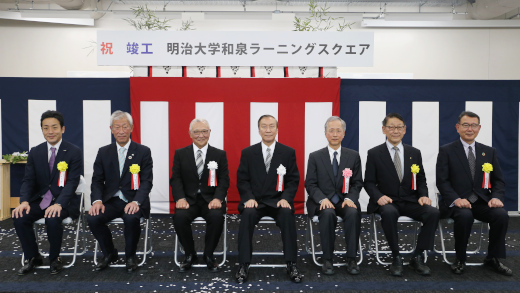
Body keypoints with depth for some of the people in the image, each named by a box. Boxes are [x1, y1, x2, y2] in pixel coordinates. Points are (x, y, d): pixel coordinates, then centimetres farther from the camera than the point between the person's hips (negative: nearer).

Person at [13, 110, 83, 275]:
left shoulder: (74, 152, -5)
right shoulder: (35, 152, 9)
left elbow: (72, 182, -13)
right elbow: (28, 180, 4)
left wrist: (59, 204, -29)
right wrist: (24, 201, -16)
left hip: (64, 201, -4)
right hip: (40, 200, 5)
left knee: (52, 218, -33)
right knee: (19, 217, -21)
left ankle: (55, 258, -5)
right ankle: (32, 258, 3)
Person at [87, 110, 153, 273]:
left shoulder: (143, 151, 2)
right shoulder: (103, 152, 11)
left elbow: (146, 181, -5)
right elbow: (97, 180, 6)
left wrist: (136, 201, -23)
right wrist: (97, 201, -14)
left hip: (133, 200, -3)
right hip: (110, 200, 3)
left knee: (132, 217, -34)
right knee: (92, 217, -24)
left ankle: (130, 256, -4)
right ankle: (109, 253, 5)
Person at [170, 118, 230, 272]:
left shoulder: (220, 154, 9)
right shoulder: (180, 154, 10)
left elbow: (224, 180, 1)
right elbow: (175, 179, 3)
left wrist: (217, 198, -17)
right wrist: (180, 198, -16)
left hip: (210, 200, 0)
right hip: (189, 199, 1)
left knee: (217, 217, -32)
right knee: (179, 217, -30)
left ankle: (208, 255, -6)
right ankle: (190, 255, -4)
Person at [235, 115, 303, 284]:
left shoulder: (288, 152, 7)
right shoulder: (248, 153, 8)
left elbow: (293, 180, 5)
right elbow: (242, 180, 5)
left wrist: (285, 198, -12)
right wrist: (249, 198, -13)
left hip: (278, 201, 0)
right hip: (254, 201, 0)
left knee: (287, 215, -32)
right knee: (248, 215, -32)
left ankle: (291, 265, -21)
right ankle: (244, 265, -23)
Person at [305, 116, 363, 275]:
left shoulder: (353, 156, 9)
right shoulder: (315, 157, 6)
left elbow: (357, 183, 7)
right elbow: (310, 184, 0)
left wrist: (350, 198, -13)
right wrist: (322, 199, -18)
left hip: (345, 201, 1)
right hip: (322, 201, -1)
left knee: (353, 212, -32)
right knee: (328, 213, -34)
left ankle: (351, 259, -21)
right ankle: (327, 259, -22)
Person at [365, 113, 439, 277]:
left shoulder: (414, 153, 13)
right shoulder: (374, 154, 4)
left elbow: (421, 180, 14)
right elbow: (369, 182, 1)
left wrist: (423, 195, -7)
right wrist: (378, 196, -18)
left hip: (410, 202, 3)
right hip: (387, 202, -3)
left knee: (433, 213, -26)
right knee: (389, 212, -37)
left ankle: (417, 257, -10)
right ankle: (396, 258, -18)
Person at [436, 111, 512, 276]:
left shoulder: (489, 152, 13)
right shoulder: (446, 151, 1)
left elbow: (498, 180, 12)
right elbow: (442, 181, -6)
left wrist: (496, 197, -9)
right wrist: (456, 199, -22)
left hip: (482, 202, 4)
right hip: (456, 202, -3)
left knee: (501, 214, -26)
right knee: (465, 216, -35)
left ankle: (493, 258, -2)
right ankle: (460, 259, -11)